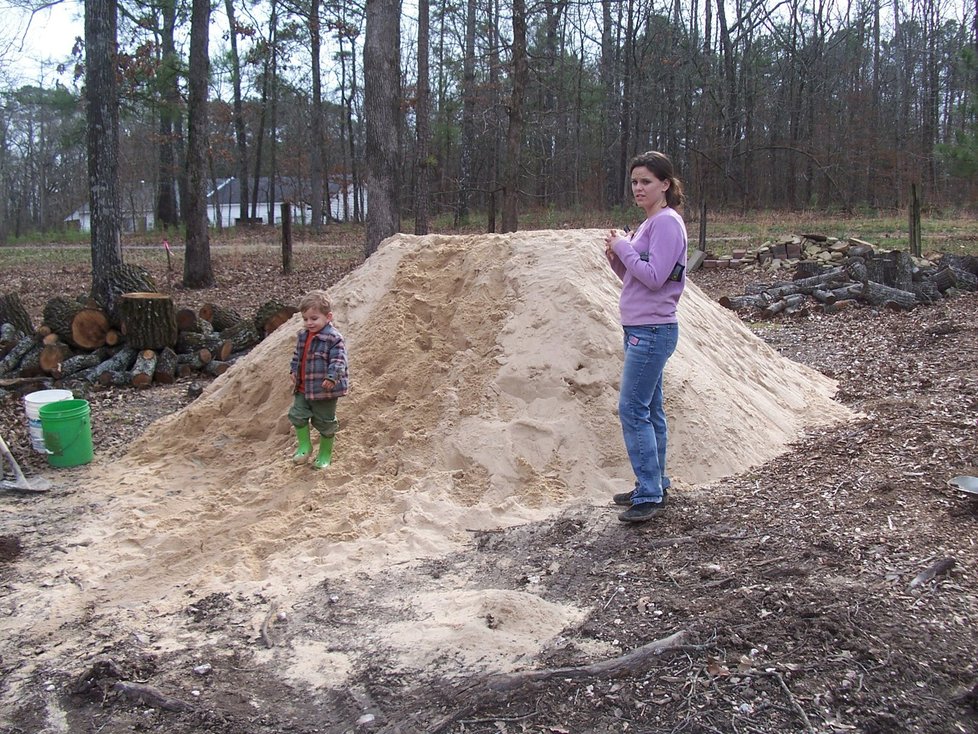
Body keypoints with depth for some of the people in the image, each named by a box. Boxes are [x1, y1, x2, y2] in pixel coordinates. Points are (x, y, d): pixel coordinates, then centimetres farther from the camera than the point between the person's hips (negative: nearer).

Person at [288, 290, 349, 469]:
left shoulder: (334, 338, -18)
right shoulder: (302, 335, 5)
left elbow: (338, 361, -23)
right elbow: (297, 356, 20)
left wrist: (332, 377, -35)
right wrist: (294, 371, 10)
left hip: (324, 390, -6)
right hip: (303, 389, 6)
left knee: (325, 423, 7)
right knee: (297, 414, 2)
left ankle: (325, 454, 24)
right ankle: (304, 446, 19)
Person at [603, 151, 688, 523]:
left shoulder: (667, 223, -12)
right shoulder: (649, 224, 17)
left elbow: (653, 277, -21)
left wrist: (623, 247, -11)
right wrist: (615, 254, 1)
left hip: (652, 331, -10)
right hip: (641, 329, 10)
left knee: (633, 410, -10)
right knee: (649, 411, 13)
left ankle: (649, 495, -5)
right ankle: (653, 488, 21)